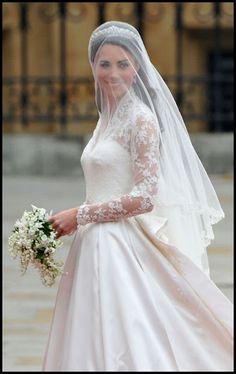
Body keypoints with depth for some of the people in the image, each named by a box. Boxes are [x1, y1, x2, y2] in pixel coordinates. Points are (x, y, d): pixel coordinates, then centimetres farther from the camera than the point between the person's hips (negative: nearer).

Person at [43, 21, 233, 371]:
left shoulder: (141, 118, -11)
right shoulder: (109, 117, 15)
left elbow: (144, 197, -17)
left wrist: (79, 215, -14)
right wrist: (73, 220, 12)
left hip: (124, 250, -8)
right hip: (98, 247, 8)